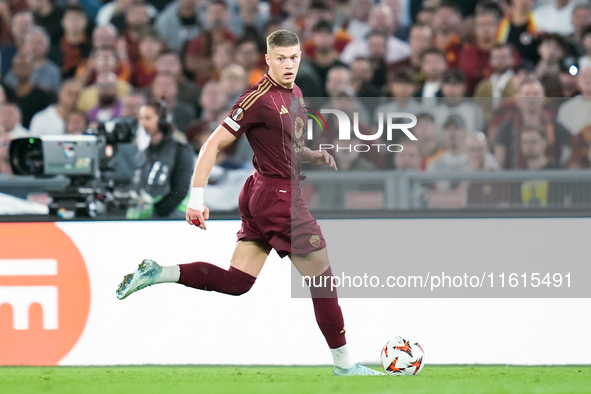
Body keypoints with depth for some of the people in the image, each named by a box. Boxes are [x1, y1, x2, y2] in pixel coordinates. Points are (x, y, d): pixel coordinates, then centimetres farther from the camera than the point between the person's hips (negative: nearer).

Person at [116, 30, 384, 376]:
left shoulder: (294, 93, 11)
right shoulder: (260, 98, -17)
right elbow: (215, 144, -17)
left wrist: (314, 155, 6)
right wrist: (197, 198, -21)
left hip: (262, 197, 9)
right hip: (280, 197, -9)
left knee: (235, 282, 9)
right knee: (323, 280, 0)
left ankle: (157, 273, 6)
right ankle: (345, 365, 10)